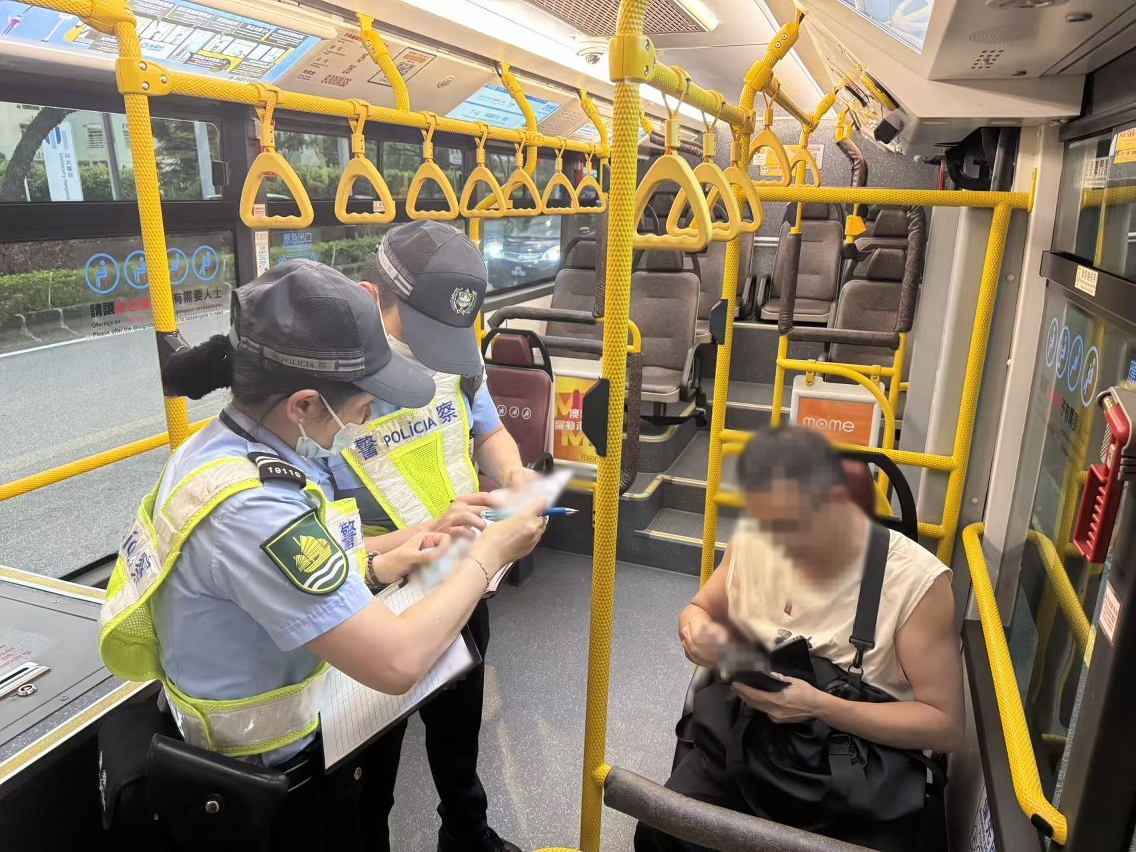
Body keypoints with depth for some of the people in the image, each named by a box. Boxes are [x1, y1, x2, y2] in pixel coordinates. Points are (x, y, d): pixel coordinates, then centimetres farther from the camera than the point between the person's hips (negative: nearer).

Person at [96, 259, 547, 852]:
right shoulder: (249, 506, -32)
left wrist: (375, 568, -4)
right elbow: (397, 663, -32)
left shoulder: (222, 444, -5)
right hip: (280, 776, -7)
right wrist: (490, 553, -20)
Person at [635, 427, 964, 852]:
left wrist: (820, 706, -21)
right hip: (742, 742, 2)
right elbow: (702, 608, 15)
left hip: (860, 777, -2)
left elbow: (945, 725, -10)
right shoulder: (751, 540, -4)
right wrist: (699, 630, -10)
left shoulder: (916, 580, -14)